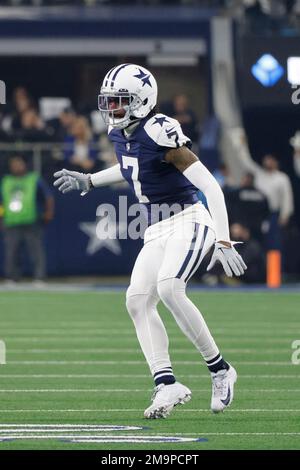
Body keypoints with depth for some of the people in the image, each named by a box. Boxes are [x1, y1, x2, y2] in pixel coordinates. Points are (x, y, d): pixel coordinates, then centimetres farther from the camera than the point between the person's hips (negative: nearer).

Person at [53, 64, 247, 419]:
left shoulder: (159, 133, -21)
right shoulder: (120, 133, 5)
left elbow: (211, 186, -22)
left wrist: (224, 242, -26)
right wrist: (88, 181, 26)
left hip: (188, 221, -9)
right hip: (157, 230, 9)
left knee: (168, 288, -28)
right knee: (138, 300, -7)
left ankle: (219, 370, -15)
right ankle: (166, 385, -9)